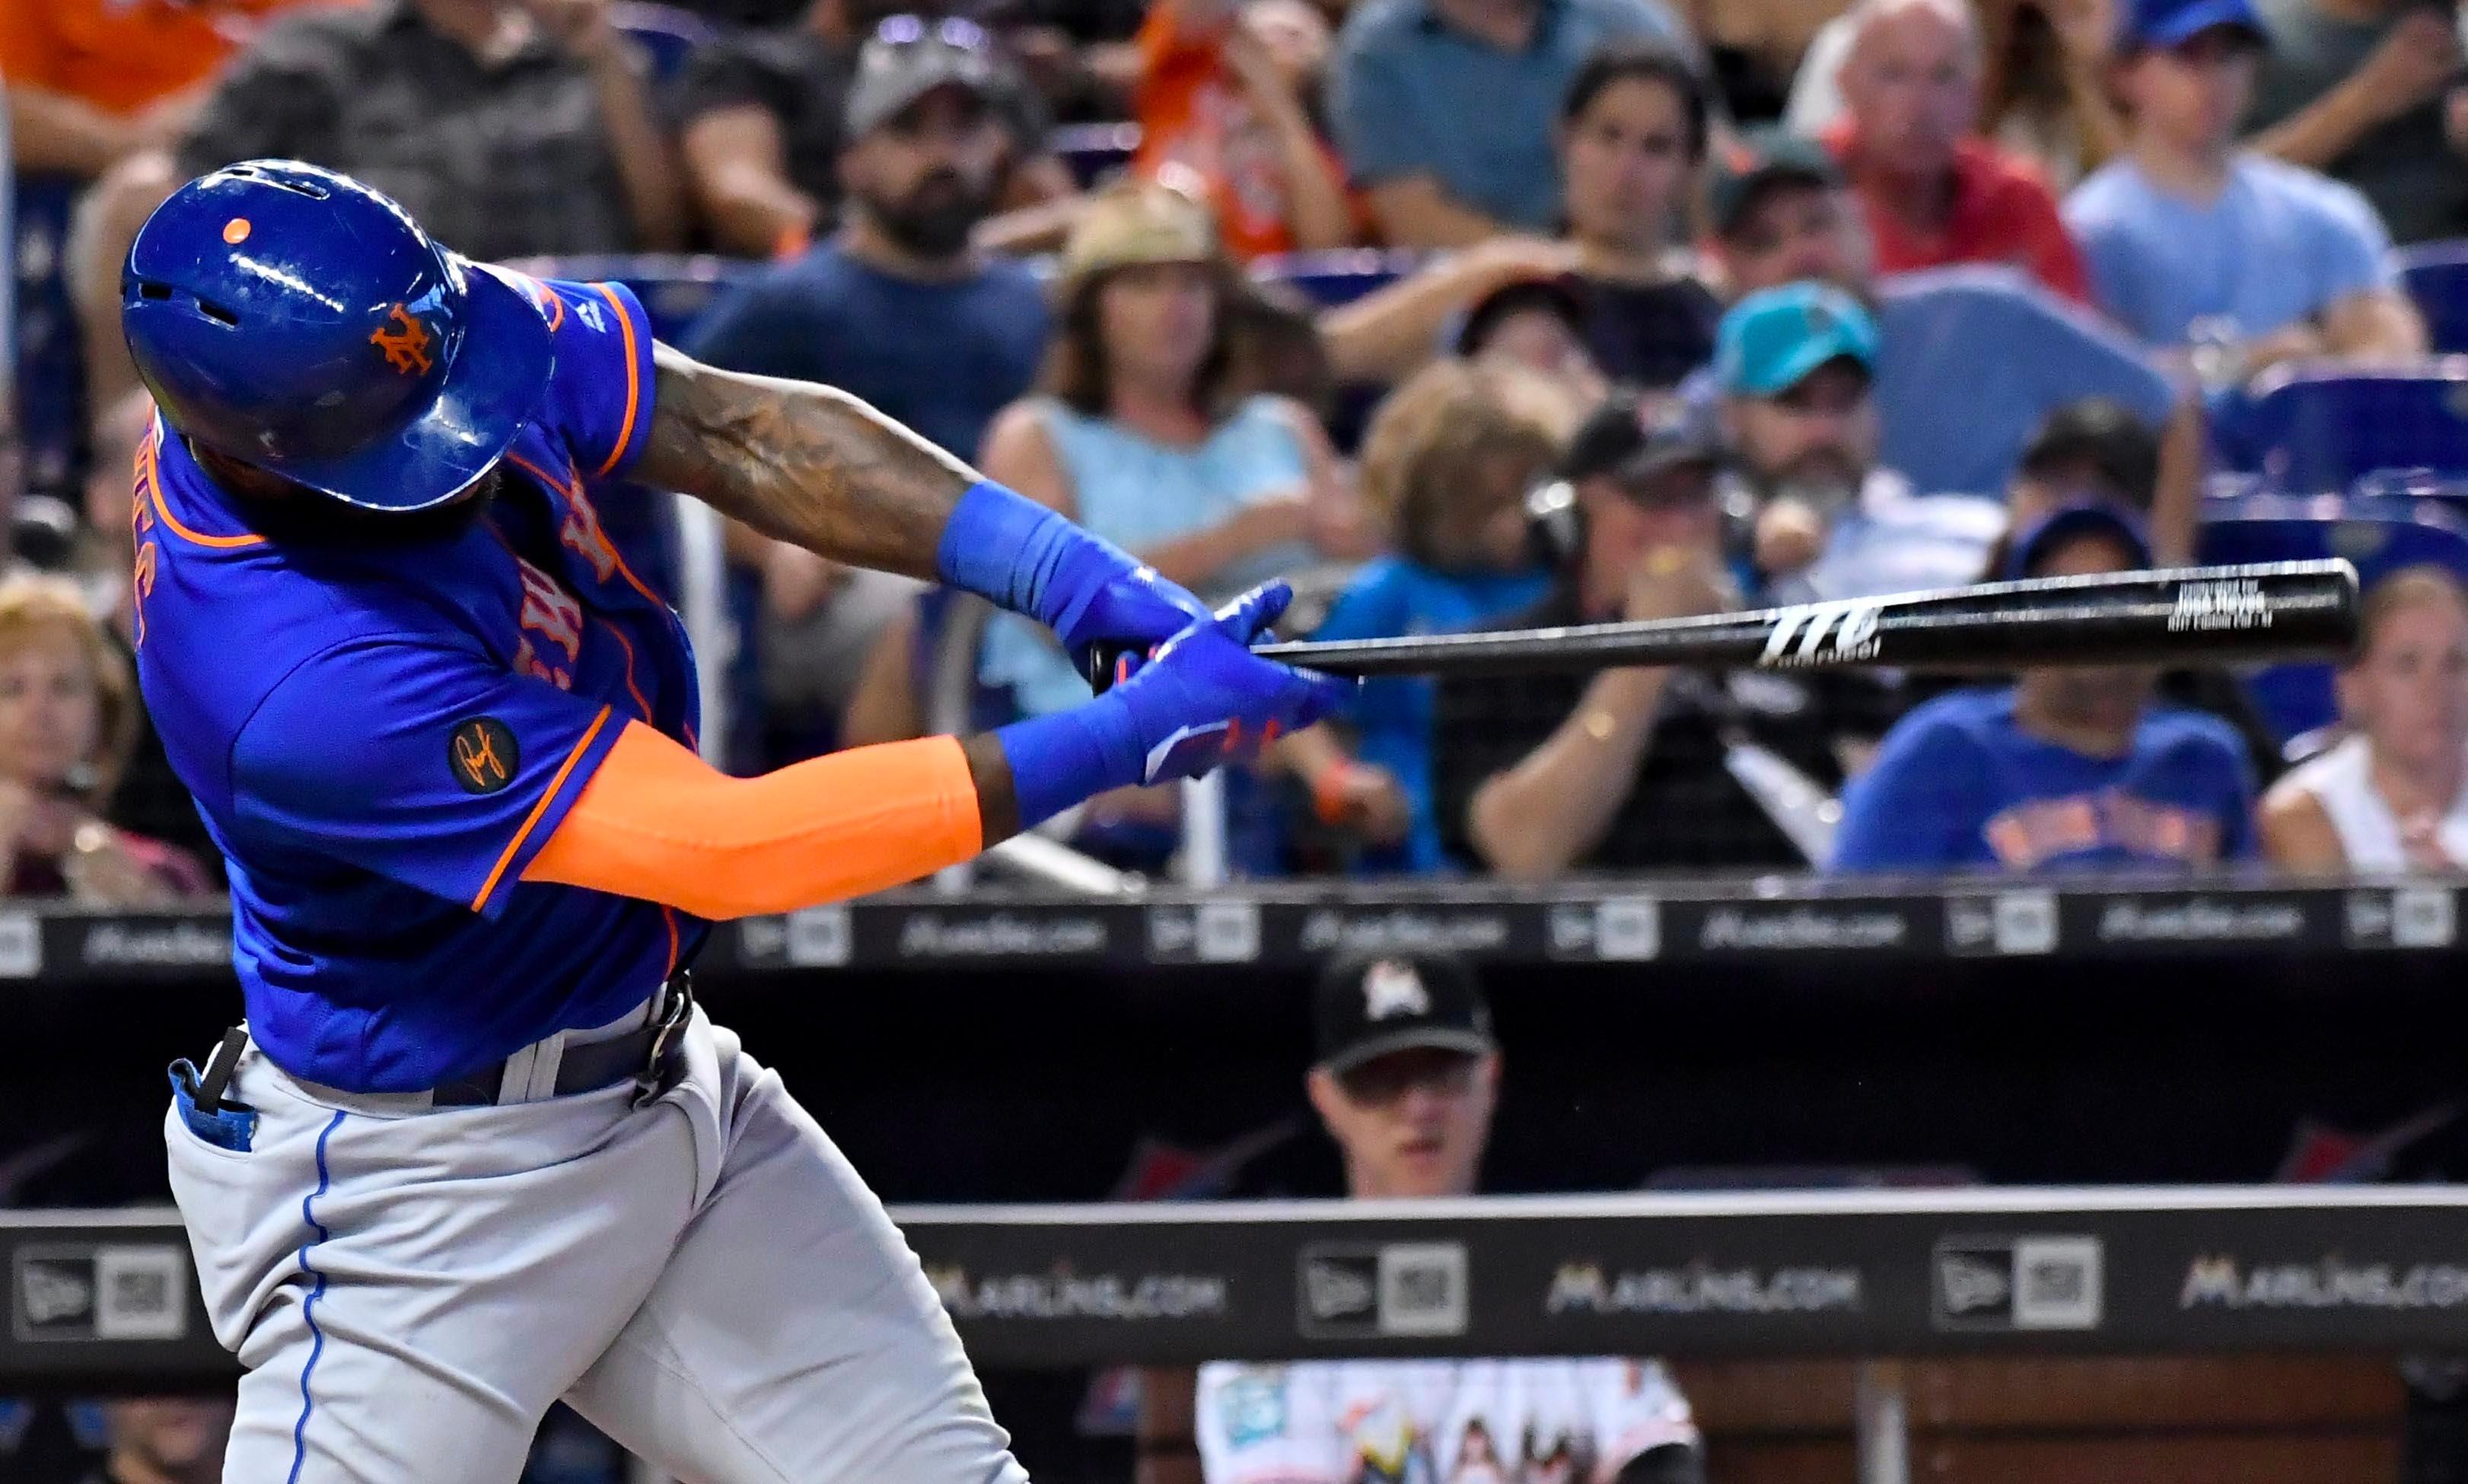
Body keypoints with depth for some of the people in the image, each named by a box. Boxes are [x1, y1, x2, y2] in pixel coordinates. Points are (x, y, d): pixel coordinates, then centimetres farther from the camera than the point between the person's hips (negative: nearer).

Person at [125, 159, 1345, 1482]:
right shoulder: (305, 687, -35)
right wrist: (1123, 741, -30)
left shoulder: (405, 329, -13)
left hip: (665, 1080, 8)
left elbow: (739, 431, -4)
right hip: (414, 1201, -8)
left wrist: (1065, 566, -19)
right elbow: (730, 848, -32)